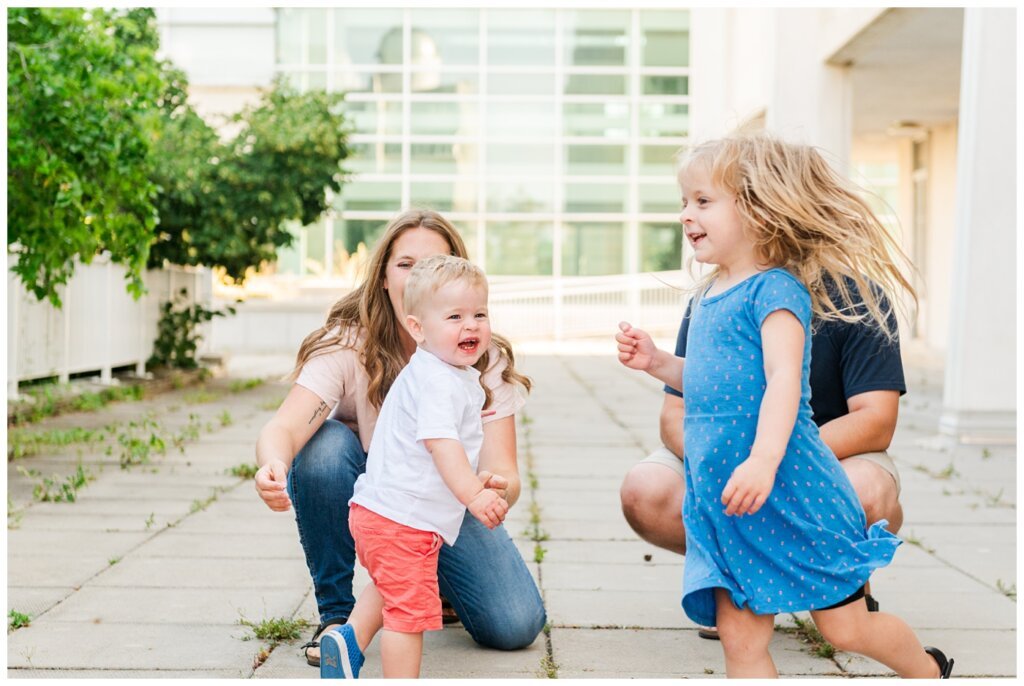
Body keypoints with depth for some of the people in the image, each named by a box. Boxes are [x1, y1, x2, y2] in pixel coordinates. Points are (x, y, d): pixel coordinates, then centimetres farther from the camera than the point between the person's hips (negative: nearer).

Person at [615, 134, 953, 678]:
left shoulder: (775, 288, -12)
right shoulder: (707, 296, 13)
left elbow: (783, 378, -25)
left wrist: (764, 459, -37)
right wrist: (656, 362, 11)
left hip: (788, 490, -7)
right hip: (721, 500, 8)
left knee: (845, 629, 8)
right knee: (740, 640, 4)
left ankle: (928, 669, 36)